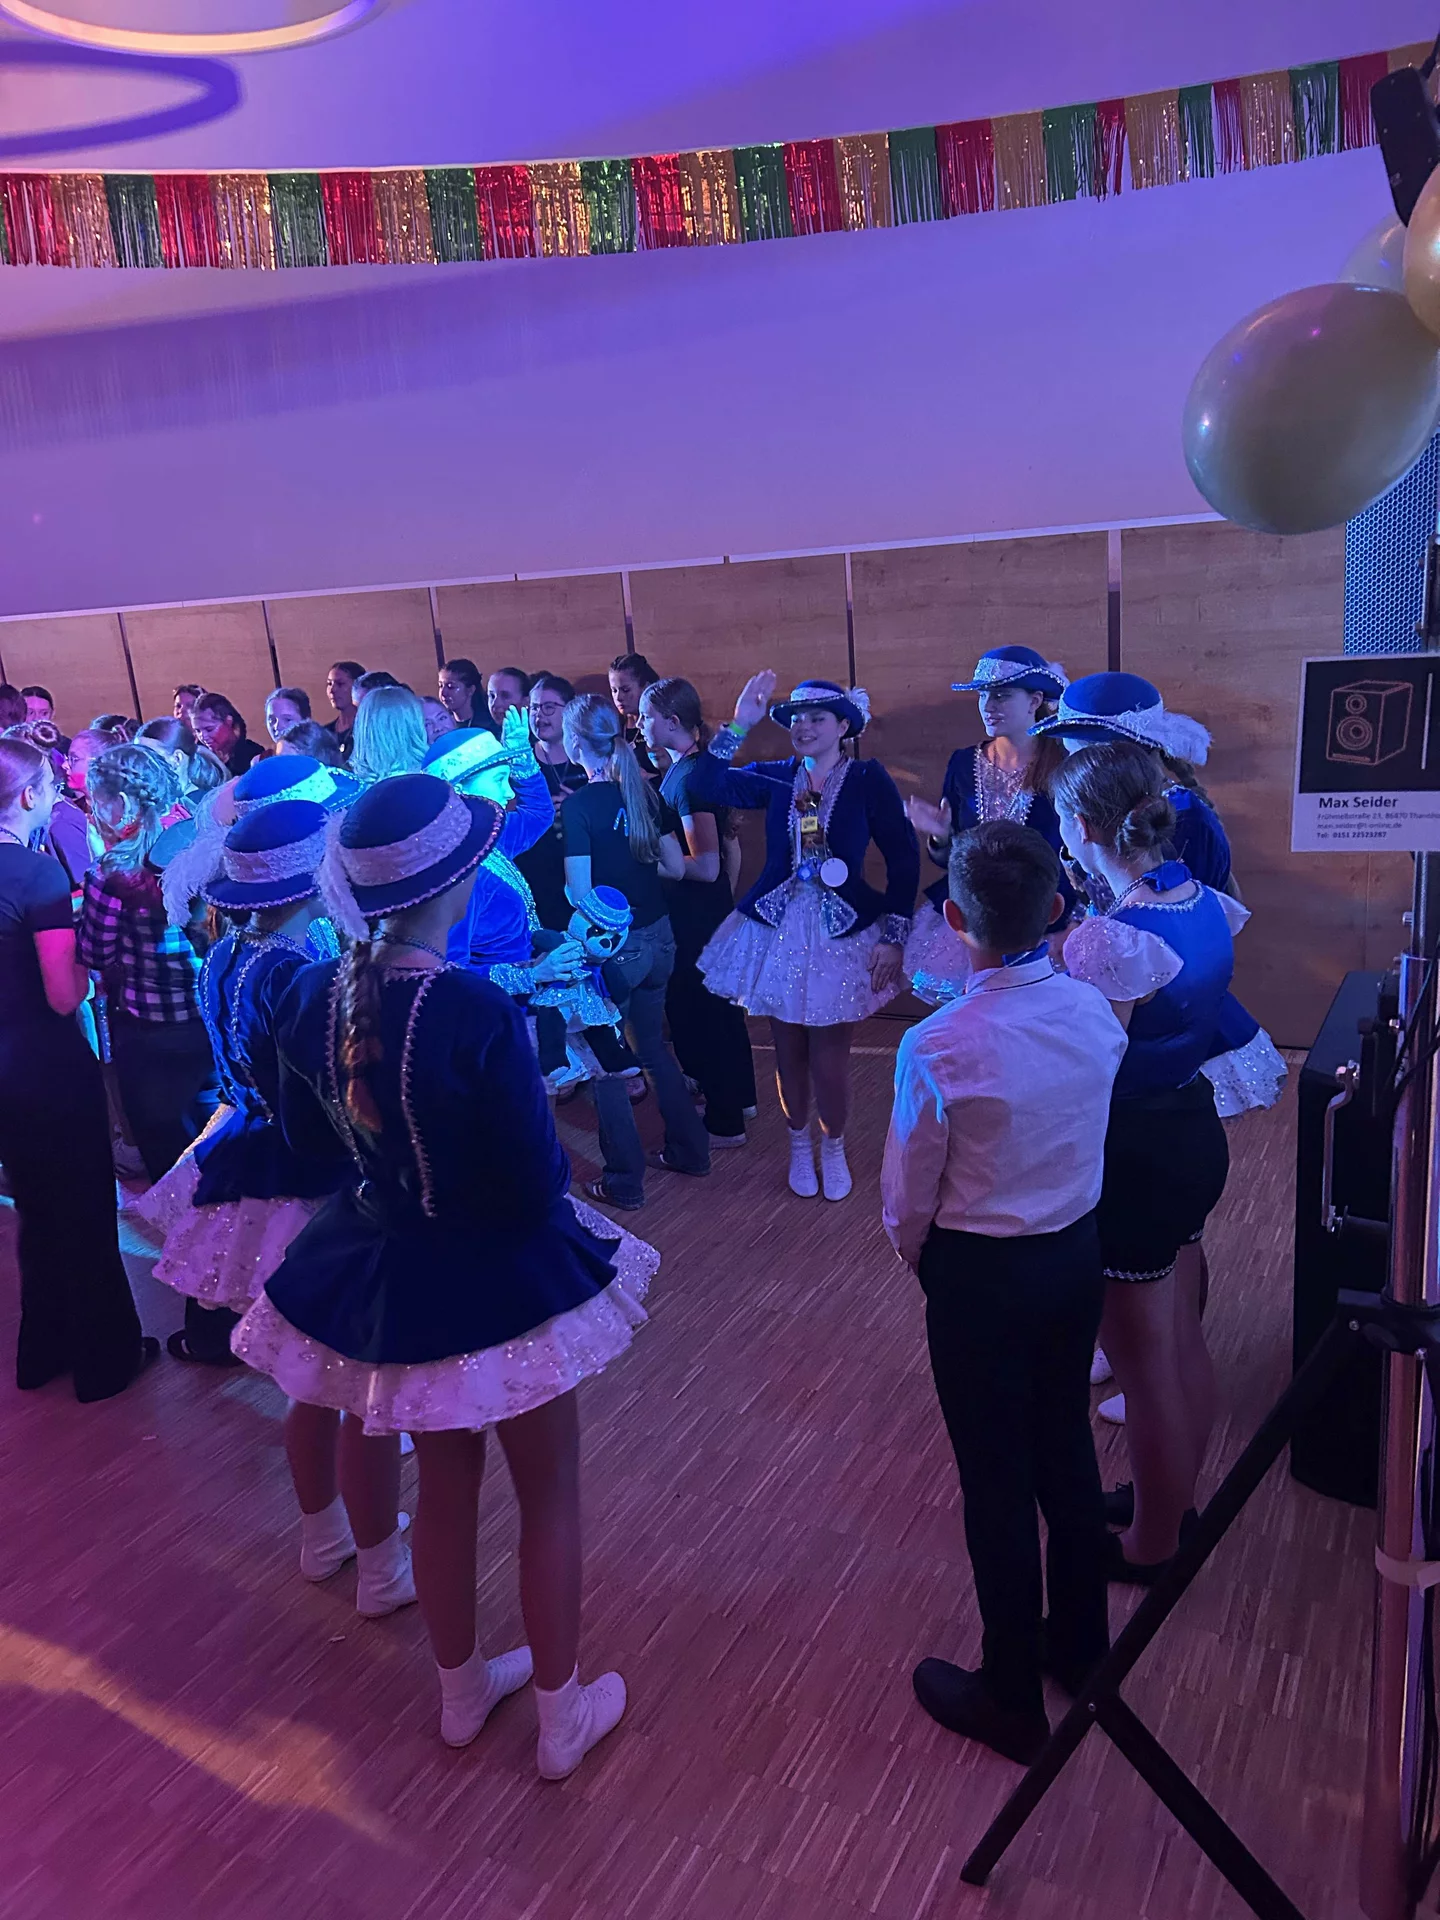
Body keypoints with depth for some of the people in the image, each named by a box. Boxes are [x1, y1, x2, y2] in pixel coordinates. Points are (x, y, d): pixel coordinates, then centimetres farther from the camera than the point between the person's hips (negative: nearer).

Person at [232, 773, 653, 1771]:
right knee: (550, 1495, 18)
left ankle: (464, 1690, 48)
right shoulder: (477, 1012, -30)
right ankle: (562, 1713, 36)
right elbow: (534, 1188, -23)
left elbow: (311, 1138, 5)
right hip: (499, 1281, -5)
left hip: (383, 1277, 6)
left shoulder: (313, 997, -11)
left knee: (445, 1483, 27)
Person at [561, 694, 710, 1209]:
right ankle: (689, 1149, 33)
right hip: (657, 938, 6)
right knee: (653, 1045, 23)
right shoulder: (645, 792, 1)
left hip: (611, 946, -6)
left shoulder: (578, 806, -17)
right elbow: (675, 867, 5)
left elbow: (579, 894, -20)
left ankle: (624, 1182, 17)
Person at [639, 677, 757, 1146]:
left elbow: (706, 867, -27)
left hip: (696, 913, -10)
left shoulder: (690, 777, -23)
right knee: (717, 1004, 21)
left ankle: (724, 1124, 15)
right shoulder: (686, 768, 6)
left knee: (695, 1011, 2)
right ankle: (739, 1096, 37)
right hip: (707, 909, 10)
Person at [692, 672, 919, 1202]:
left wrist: (894, 935, -9)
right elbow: (706, 786, -9)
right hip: (777, 926, 3)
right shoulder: (776, 777, 4)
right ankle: (800, 1143, 34)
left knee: (828, 1053, 3)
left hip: (843, 931, -3)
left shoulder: (868, 779, -5)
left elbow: (903, 858, -5)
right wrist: (739, 725, -14)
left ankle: (833, 1147, 29)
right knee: (789, 1050, 11)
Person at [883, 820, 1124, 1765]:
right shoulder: (1096, 1013, -10)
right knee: (1068, 1449, 23)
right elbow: (1087, 1140, 3)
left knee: (997, 1480, 11)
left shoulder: (939, 1047, -26)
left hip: (980, 1276, -5)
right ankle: (1081, 1644, 45)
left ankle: (1012, 1698, 31)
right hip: (1079, 1252, 6)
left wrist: (918, 1254, 6)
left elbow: (909, 1198, -13)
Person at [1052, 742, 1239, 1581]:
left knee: (1145, 1363, 11)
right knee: (1183, 1340, 25)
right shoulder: (1206, 905, -2)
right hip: (1197, 1130, 9)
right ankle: (1176, 1502, 46)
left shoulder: (1109, 940, -28)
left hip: (1136, 1155, -9)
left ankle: (1151, 1546, 32)